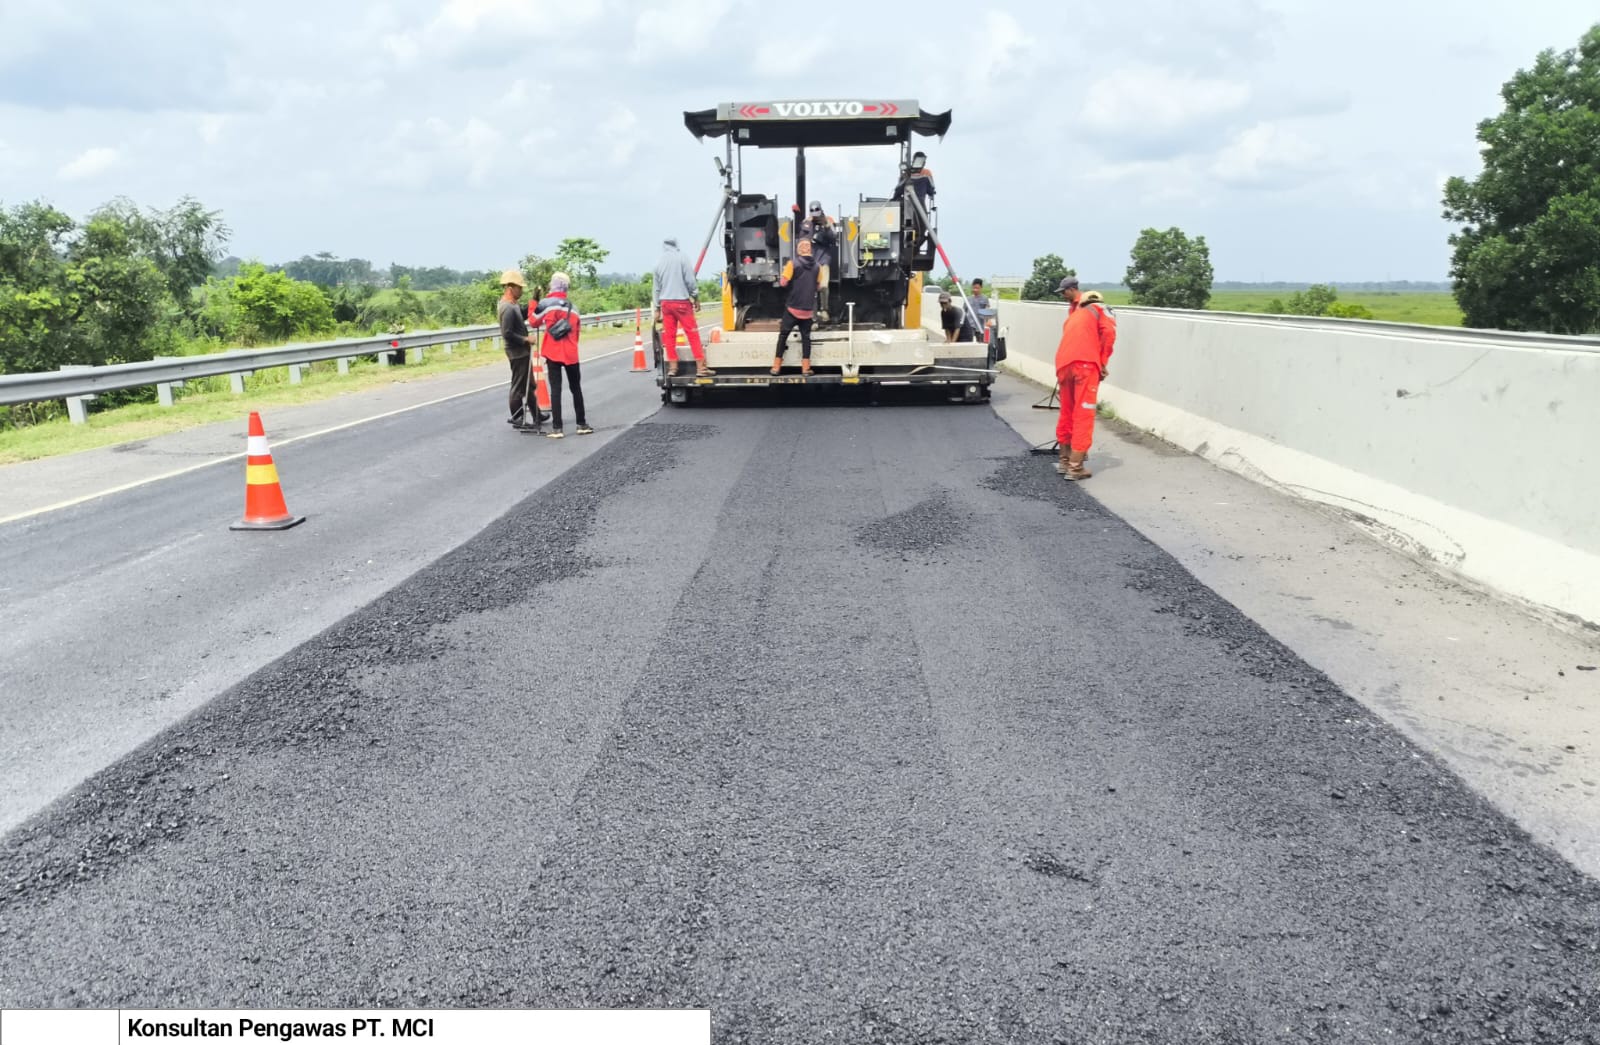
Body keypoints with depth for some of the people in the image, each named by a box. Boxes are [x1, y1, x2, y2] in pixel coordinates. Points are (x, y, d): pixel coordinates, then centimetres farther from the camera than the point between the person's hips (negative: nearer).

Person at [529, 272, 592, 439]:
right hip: (571, 354, 3)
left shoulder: (546, 304, -5)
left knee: (555, 390, -1)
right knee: (576, 389, 13)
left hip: (553, 354, -3)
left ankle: (557, 428, -5)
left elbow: (533, 322, 9)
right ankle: (582, 425, 16)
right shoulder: (573, 307, 10)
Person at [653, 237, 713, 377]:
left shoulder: (659, 263, 8)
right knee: (693, 334, -2)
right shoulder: (682, 259, -5)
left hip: (665, 302, 4)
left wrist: (657, 308, 18)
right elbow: (690, 280, -7)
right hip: (681, 302, -4)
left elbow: (656, 287, 13)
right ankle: (701, 367, -4)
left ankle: (672, 367, 7)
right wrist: (696, 297, 6)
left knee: (669, 336, 7)